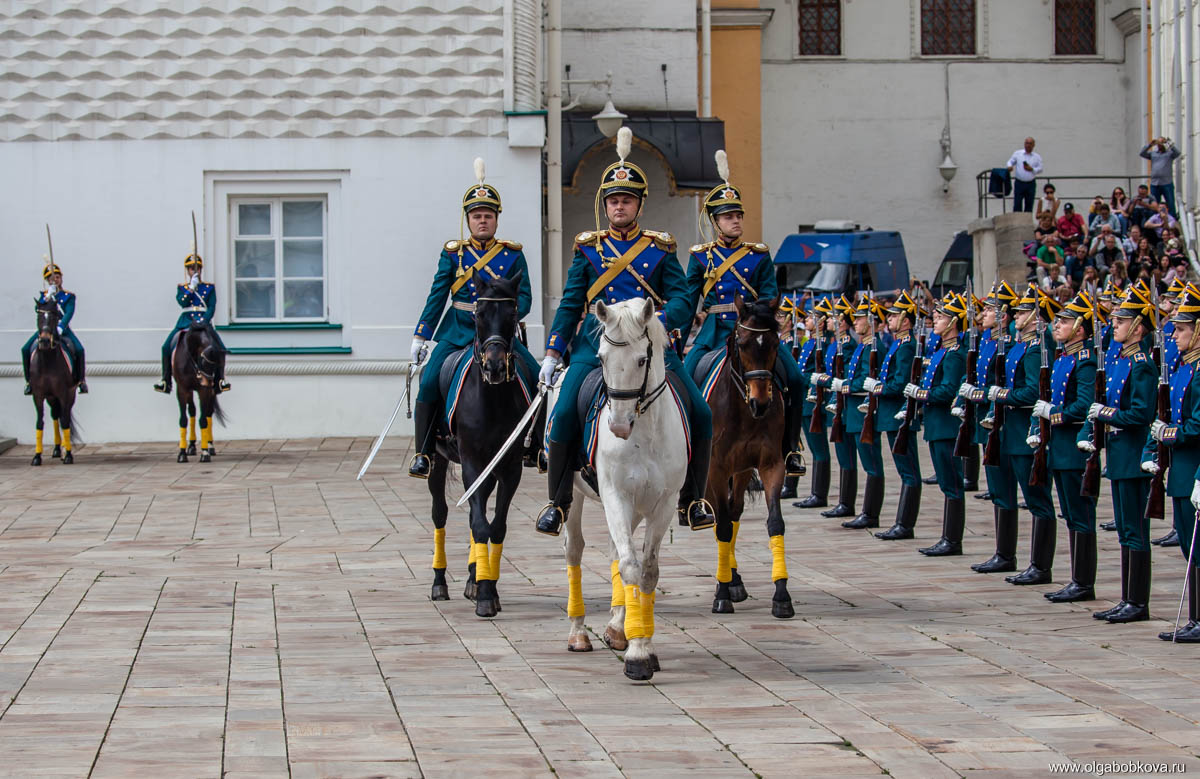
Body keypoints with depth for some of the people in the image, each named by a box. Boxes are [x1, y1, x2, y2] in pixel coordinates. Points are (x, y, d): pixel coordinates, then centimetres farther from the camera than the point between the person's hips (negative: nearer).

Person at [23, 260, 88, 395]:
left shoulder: (68, 296, 4)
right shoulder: (44, 295, 11)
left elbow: (69, 313, -12)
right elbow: (37, 308, -7)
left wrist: (61, 327, -29)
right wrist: (48, 297, -19)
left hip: (63, 329, -2)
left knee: (79, 350, -25)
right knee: (26, 350, -18)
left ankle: (81, 380, -7)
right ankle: (30, 380, -3)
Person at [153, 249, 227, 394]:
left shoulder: (209, 288, 10)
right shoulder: (182, 288, 13)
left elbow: (211, 308, 1)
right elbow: (182, 302, -6)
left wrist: (202, 322, -14)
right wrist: (191, 288, -13)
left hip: (204, 321, -1)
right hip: (185, 321, 1)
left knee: (219, 348, -20)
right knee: (167, 348, -15)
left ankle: (220, 379, -10)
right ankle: (166, 381, -7)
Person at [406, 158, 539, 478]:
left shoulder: (513, 254, 5)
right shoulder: (453, 253, 6)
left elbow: (524, 297, 1)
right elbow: (437, 296, 6)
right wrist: (420, 336, 0)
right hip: (458, 330, 0)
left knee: (537, 380, -14)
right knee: (430, 382, -19)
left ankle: (534, 448, 2)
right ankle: (423, 454, -11)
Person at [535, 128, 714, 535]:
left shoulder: (660, 248, 9)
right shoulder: (589, 248, 10)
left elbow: (683, 301, 0)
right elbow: (570, 305, 12)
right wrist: (552, 354, 3)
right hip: (597, 344, 0)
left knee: (700, 414, -14)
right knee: (564, 413, -19)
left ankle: (692, 500, 0)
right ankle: (557, 503, -5)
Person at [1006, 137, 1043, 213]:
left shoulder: (1037, 157, 7)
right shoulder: (1017, 153, 7)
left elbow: (1040, 169, 4)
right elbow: (1010, 161, 9)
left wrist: (1032, 169, -14)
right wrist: (1010, 166, -14)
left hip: (1031, 184, 1)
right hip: (1019, 183, -1)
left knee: (1029, 205, 3)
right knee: (1017, 204, -5)